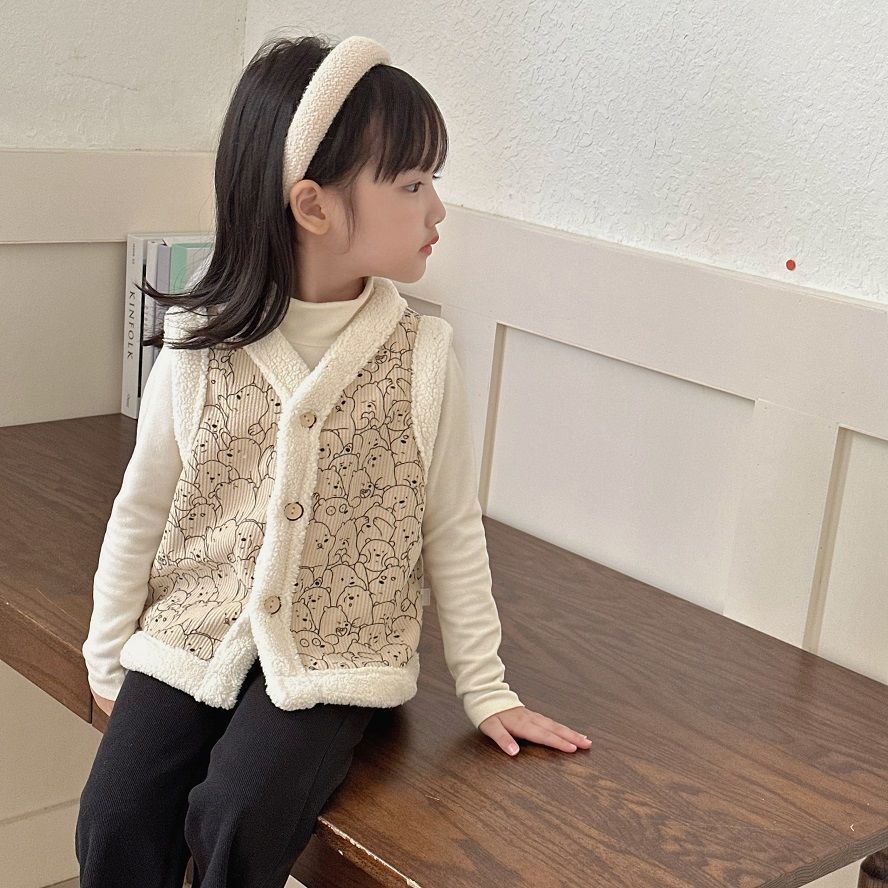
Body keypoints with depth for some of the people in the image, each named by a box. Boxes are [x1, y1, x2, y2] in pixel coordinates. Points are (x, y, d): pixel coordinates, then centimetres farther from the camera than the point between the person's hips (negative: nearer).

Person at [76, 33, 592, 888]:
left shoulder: (422, 353, -7)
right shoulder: (199, 348, -6)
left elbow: (451, 530, 2)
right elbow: (141, 513, 7)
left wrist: (485, 688, 5)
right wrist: (109, 655, 13)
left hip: (333, 655, -1)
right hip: (190, 636, 2)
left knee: (238, 817, -23)